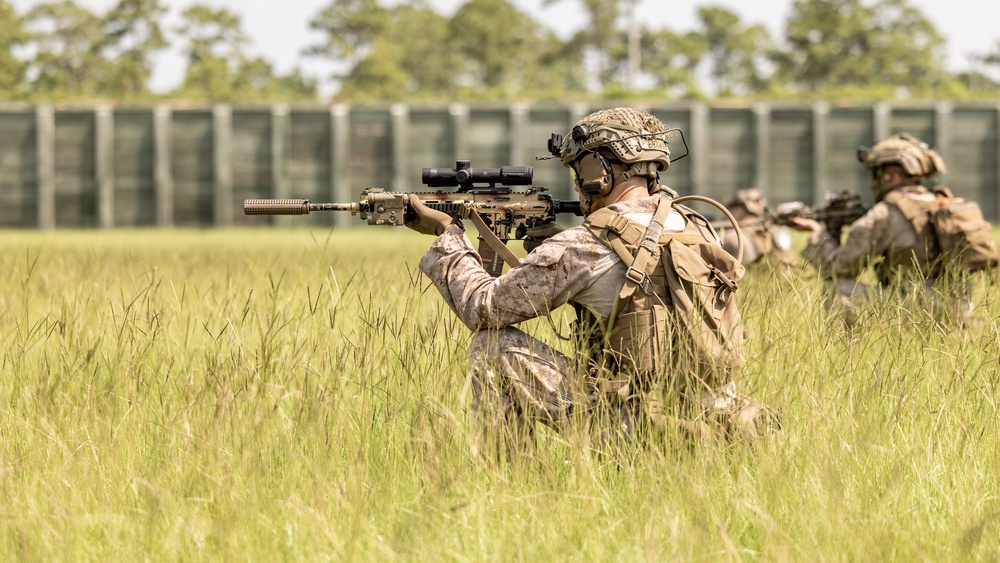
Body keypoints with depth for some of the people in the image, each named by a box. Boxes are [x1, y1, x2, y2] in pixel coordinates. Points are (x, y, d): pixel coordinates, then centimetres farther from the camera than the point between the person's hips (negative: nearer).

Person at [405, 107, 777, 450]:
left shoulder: (587, 246, -12)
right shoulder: (697, 231, 8)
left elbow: (482, 307, -5)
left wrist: (447, 234, 10)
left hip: (633, 429, -7)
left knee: (494, 344, -2)